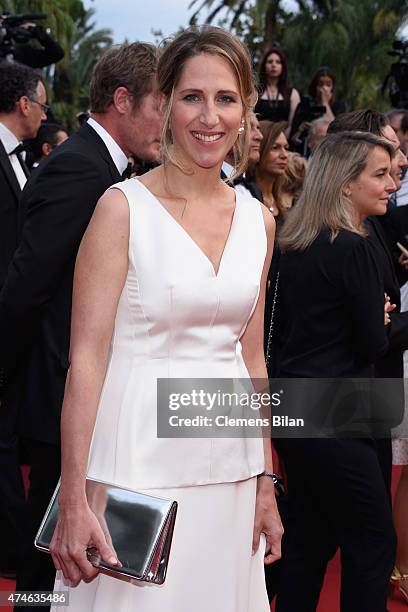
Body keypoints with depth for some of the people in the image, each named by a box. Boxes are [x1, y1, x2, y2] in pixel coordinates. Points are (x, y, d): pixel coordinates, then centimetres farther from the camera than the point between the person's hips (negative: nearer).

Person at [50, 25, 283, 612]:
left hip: (229, 470, 5)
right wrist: (72, 501, -16)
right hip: (140, 460, -5)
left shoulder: (258, 221, 7)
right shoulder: (123, 208, -8)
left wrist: (265, 484, 12)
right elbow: (86, 357, -11)